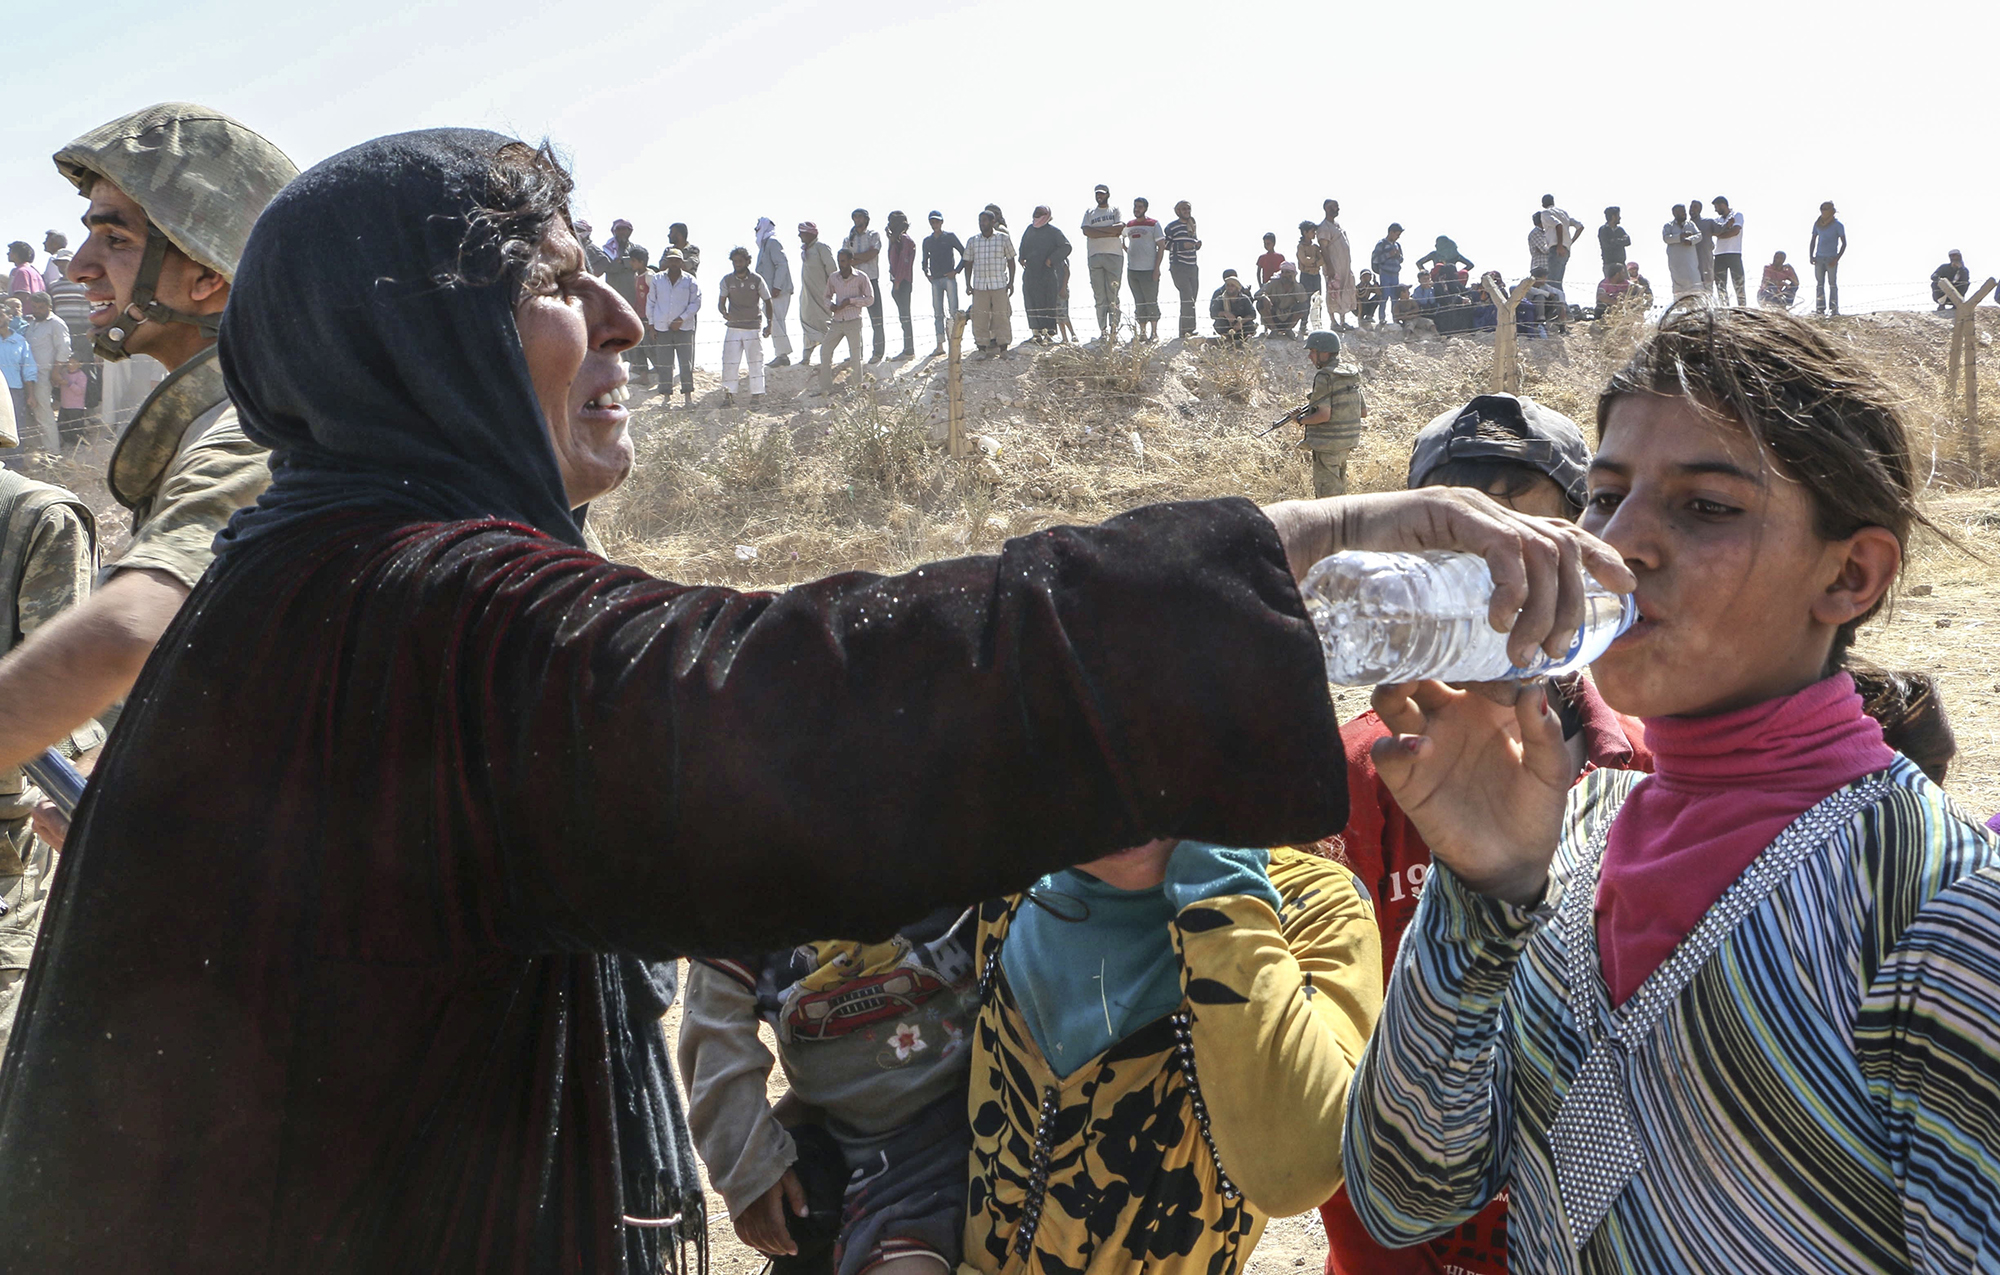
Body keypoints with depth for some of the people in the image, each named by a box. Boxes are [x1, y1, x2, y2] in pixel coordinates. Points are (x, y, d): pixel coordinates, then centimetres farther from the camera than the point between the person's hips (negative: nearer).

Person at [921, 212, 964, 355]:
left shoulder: (950, 236, 1)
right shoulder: (927, 240, 13)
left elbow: (964, 254, 1)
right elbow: (925, 259, 25)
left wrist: (956, 271, -6)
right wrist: (926, 272, 8)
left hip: (949, 278, -4)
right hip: (935, 280, 4)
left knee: (953, 312, -8)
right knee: (938, 313, 3)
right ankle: (940, 345, 5)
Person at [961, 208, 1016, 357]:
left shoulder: (1003, 238, 3)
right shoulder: (973, 241, 8)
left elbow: (1010, 261, 7)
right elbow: (968, 263, 13)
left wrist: (1011, 282, 2)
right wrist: (968, 284, 5)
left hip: (1000, 285, -2)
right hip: (979, 286, 2)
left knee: (1001, 316, -1)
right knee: (979, 317, 0)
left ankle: (1003, 348, 6)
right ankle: (982, 347, 6)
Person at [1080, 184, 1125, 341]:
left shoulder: (1116, 210, 11)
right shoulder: (1089, 212, 16)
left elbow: (1120, 227, -7)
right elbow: (1087, 231, -1)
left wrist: (1097, 229, -5)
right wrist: (1110, 233, -6)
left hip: (1114, 255, -2)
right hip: (1094, 256, 2)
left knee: (1113, 294, -6)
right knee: (1099, 296, -2)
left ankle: (1114, 330, -6)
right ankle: (1103, 331, -2)